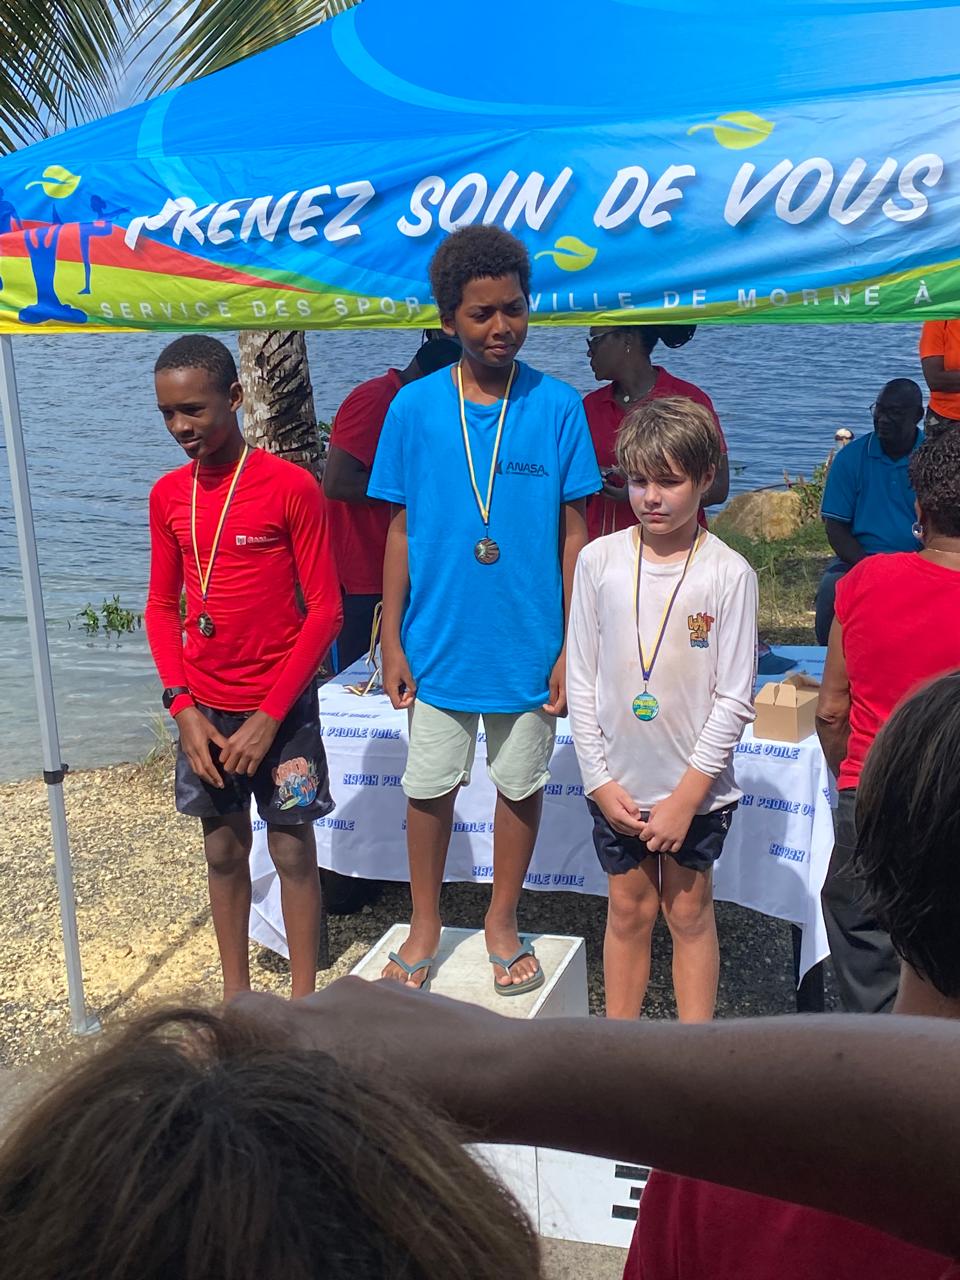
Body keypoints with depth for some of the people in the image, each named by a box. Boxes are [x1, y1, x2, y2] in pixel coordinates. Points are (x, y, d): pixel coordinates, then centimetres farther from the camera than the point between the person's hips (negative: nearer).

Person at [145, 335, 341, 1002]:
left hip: (281, 709, -4)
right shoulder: (167, 495, 3)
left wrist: (269, 716, -15)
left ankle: (303, 1001, 22)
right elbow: (162, 607, 8)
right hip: (203, 710, 4)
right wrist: (184, 708, -4)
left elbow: (325, 610, -11)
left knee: (294, 850, 6)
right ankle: (236, 996, 30)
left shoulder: (292, 486, -12)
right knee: (224, 851, 14)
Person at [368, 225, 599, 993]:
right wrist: (392, 640, -1)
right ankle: (426, 925, 34)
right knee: (429, 787, 12)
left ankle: (503, 922, 34)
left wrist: (574, 646, -4)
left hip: (529, 644, 0)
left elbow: (576, 533, -3)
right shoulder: (415, 407, -3)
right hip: (439, 642, 1)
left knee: (520, 785, 13)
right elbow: (402, 531, 1)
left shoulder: (558, 407, -6)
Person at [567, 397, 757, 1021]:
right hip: (618, 783, 2)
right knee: (629, 910, 13)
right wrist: (599, 779, -4)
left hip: (696, 784, -1)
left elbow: (734, 699, -8)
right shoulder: (599, 560, -3)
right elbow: (581, 680, 0)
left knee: (689, 910, 11)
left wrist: (686, 795, -11)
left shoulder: (729, 573, -9)